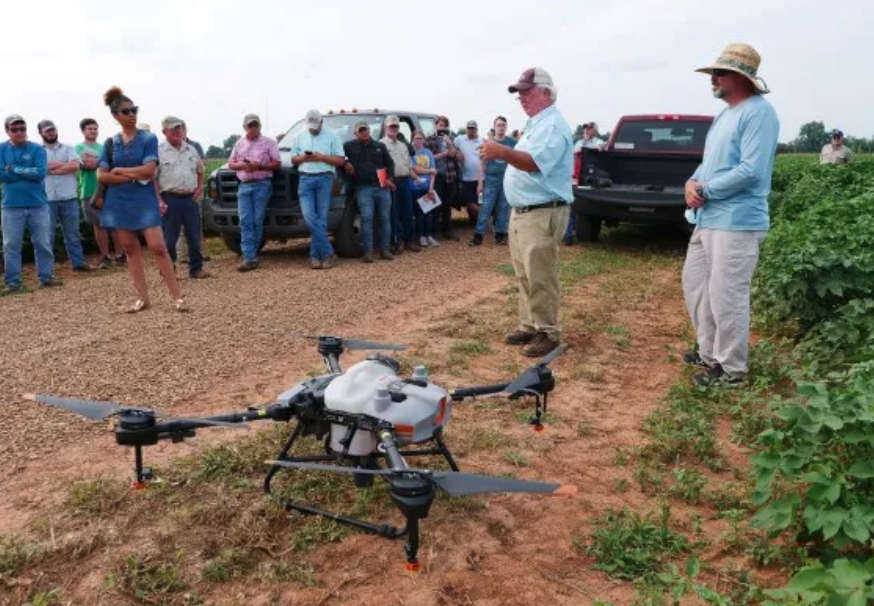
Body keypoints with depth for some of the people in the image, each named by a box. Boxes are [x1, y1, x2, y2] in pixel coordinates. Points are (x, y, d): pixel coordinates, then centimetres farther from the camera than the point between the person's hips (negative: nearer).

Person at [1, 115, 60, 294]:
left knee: (43, 244, 5)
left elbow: (40, 173, -13)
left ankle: (46, 277, 15)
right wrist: (29, 173, -10)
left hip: (38, 204, 0)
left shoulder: (37, 149, 1)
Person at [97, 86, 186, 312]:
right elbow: (101, 176, 0)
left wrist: (118, 170, -5)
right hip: (119, 203, 4)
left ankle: (177, 297, -5)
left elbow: (149, 170, -14)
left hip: (144, 201, -4)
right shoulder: (111, 143, 7)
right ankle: (143, 298, 13)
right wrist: (133, 176, -11)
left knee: (158, 248, -10)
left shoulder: (149, 139, -2)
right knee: (131, 250, 6)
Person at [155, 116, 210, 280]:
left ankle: (196, 268, 17)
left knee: (194, 237, 8)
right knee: (169, 239, 1)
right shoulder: (159, 151, -3)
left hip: (191, 198, 4)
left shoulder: (191, 150, 11)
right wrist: (159, 201, -12)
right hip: (170, 200, -4)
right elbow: (153, 178, -5)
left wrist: (199, 188, 8)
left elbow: (200, 171, 23)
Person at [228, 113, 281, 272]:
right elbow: (231, 164, 18)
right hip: (244, 186, 3)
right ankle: (250, 258, -10)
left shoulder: (268, 143, 5)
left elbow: (276, 164, 1)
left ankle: (251, 253, 9)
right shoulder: (239, 143, 17)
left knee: (257, 221, -3)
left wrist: (259, 166, -14)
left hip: (262, 185, -3)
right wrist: (242, 165, -3)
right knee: (245, 222, -7)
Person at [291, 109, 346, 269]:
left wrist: (322, 157, -11)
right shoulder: (299, 137, 16)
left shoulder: (331, 136, 6)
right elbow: (293, 159, 19)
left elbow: (340, 160, 3)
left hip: (325, 179, -2)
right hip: (305, 179, 2)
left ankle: (316, 256, 2)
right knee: (309, 216, -13)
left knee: (321, 218, -4)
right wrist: (303, 158, -3)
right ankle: (328, 253, -9)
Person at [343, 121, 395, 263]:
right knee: (366, 219, -11)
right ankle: (368, 251, -8)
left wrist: (389, 178, 1)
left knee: (385, 218, 3)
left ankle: (385, 250, 9)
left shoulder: (380, 146, 15)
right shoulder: (349, 146, 8)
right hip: (364, 189, -3)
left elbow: (389, 163, 16)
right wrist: (345, 164, -7)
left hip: (382, 187, 3)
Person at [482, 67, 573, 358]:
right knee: (525, 276, 15)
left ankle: (548, 332, 3)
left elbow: (536, 162, -30)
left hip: (542, 214, -10)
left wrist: (503, 152, -43)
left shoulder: (552, 125, -14)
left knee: (540, 278, -7)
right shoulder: (535, 123, 19)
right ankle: (529, 326, 24)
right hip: (522, 211, 10)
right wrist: (501, 154, 10)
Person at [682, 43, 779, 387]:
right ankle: (710, 351, 31)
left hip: (736, 222, -10)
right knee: (695, 283, 17)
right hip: (708, 219, 10)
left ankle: (733, 368, 9)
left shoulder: (758, 113, -13)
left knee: (725, 296, -5)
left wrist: (706, 190, -13)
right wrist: (692, 183, -1)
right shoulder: (725, 114, 17)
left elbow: (751, 170, -22)